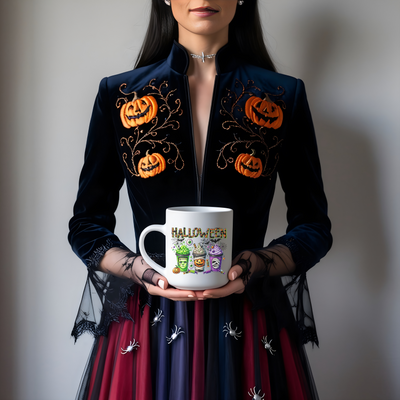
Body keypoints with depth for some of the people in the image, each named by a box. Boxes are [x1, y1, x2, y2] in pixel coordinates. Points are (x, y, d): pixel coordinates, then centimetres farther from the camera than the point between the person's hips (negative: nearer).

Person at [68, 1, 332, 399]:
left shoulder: (284, 97, 3)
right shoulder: (118, 94, 3)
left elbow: (314, 226, 5)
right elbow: (86, 225, 6)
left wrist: (259, 264, -14)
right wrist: (137, 268, -13)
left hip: (249, 327, 0)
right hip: (147, 325, 0)